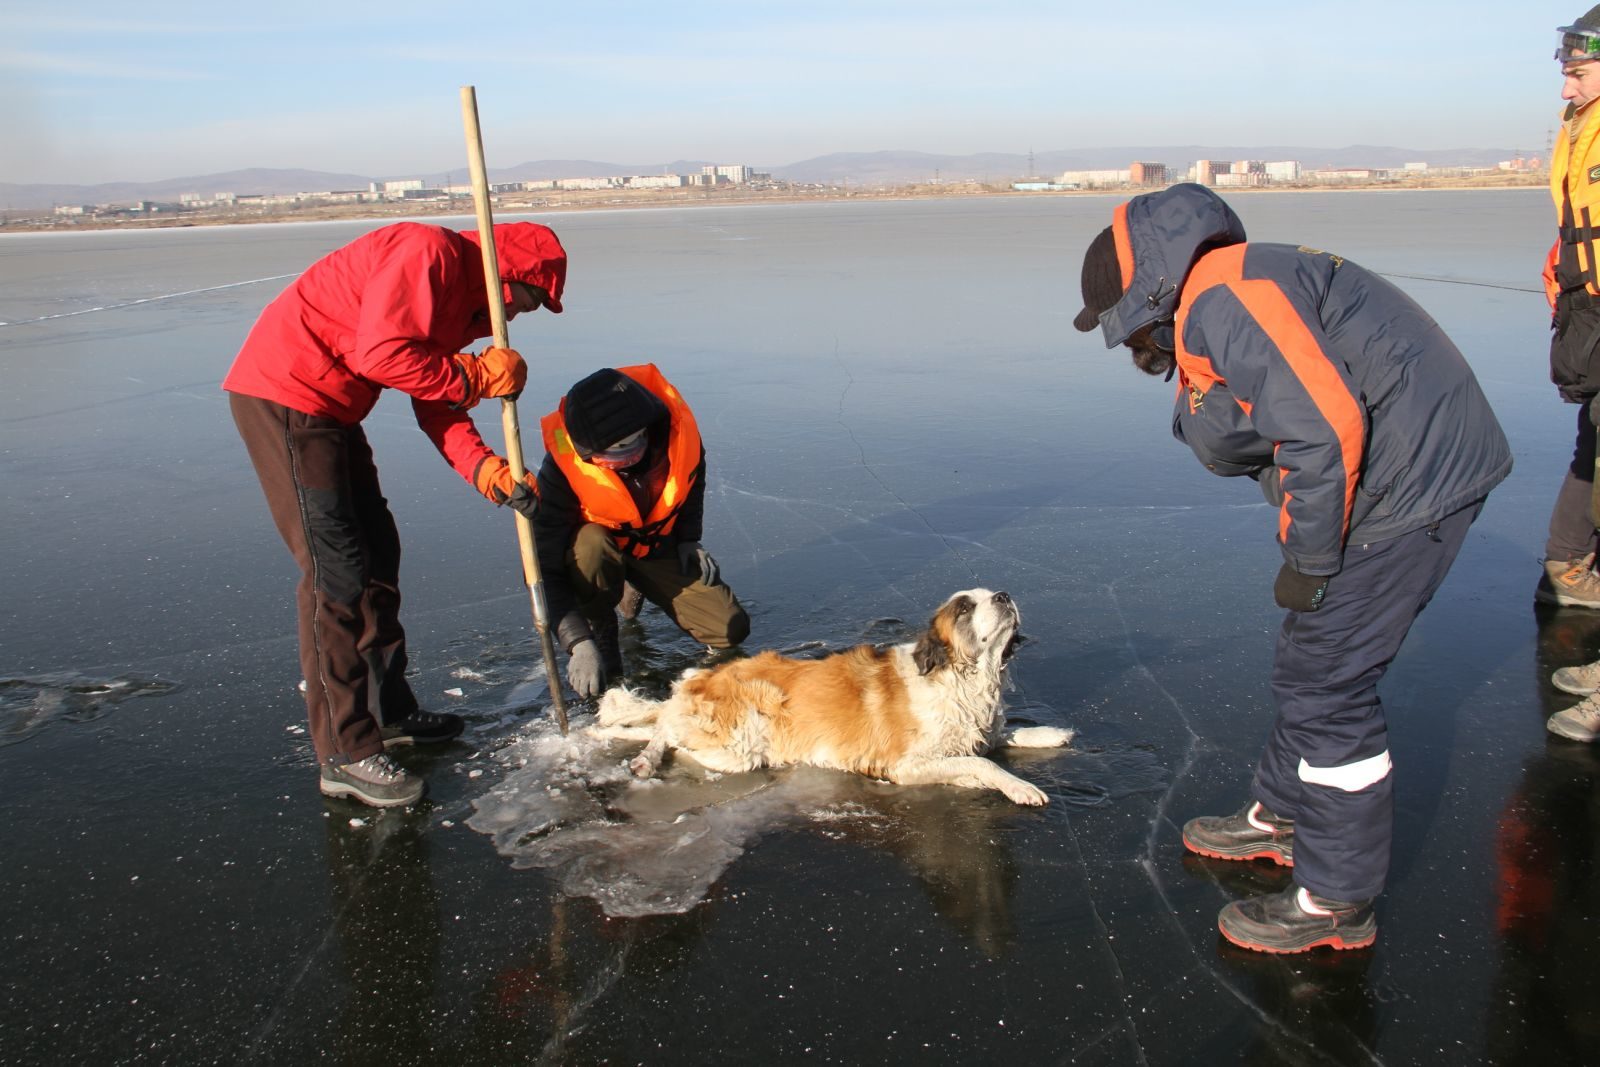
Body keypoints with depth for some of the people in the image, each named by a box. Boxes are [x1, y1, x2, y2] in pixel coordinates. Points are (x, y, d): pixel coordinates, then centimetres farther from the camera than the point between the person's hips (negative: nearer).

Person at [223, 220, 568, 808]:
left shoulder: (464, 298, 15)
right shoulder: (430, 252, -16)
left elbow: (436, 403, 11)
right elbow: (380, 353, -28)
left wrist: (486, 469, -3)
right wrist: (475, 376, -18)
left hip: (327, 409, 11)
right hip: (284, 392, -11)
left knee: (376, 555, 15)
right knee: (337, 573, -10)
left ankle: (388, 711, 28)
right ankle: (346, 754, -4)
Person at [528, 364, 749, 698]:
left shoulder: (677, 427, -26)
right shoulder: (563, 465, -33)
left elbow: (694, 479, 2)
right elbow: (546, 567, -32)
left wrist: (688, 540, -2)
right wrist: (578, 643, -39)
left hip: (659, 546, 3)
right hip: (597, 548, -3)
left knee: (731, 629, -8)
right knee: (591, 544, -41)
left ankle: (640, 589, 18)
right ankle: (600, 631, -11)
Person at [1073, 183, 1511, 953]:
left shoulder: (1224, 300, -19)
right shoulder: (1206, 318, 16)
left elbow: (1325, 427, -27)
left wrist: (1308, 561, -19)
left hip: (1411, 479, -11)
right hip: (1397, 475, 11)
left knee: (1328, 681, -5)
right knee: (1309, 659, 20)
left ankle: (1336, 901, 8)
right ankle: (1282, 816, 38)